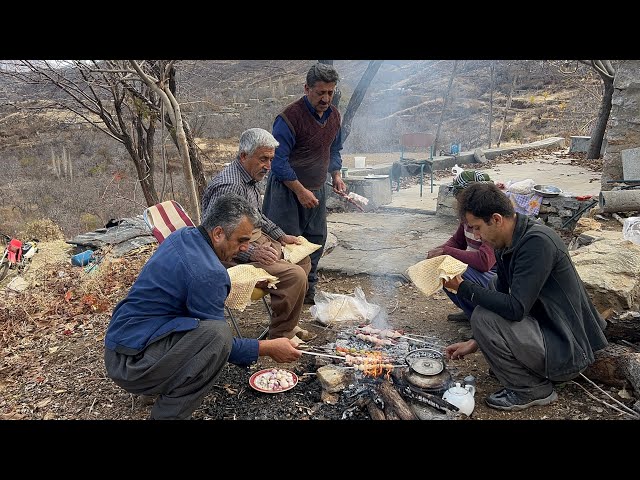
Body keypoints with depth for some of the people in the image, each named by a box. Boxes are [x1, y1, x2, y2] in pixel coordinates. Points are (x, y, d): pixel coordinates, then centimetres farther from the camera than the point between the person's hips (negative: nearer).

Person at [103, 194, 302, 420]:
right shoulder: (206, 273, -24)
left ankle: (166, 388, 18)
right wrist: (268, 348, -6)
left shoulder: (183, 234, 3)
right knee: (218, 334, -29)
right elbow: (219, 342, -14)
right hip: (130, 364, -10)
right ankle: (168, 413, -12)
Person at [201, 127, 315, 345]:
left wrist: (281, 236, 15)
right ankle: (281, 335, -4)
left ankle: (287, 324, 23)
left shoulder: (250, 178, 11)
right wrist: (250, 253, -30)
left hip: (256, 241, 11)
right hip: (233, 256, -11)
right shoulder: (229, 185, -23)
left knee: (303, 260, 17)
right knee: (294, 275, -24)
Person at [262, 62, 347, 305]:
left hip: (316, 189, 7)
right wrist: (300, 191, -21)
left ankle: (308, 291, 27)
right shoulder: (289, 117, -19)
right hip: (288, 190, -7)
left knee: (316, 240, 12)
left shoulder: (334, 115, 5)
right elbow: (278, 161, -20)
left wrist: (336, 174, 5)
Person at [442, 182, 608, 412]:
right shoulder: (507, 245, 2)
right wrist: (475, 342, 8)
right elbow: (501, 300, 11)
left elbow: (515, 308, -31)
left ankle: (532, 390, -1)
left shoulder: (537, 242, -25)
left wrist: (463, 288, -23)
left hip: (568, 350, -10)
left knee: (483, 316, -22)